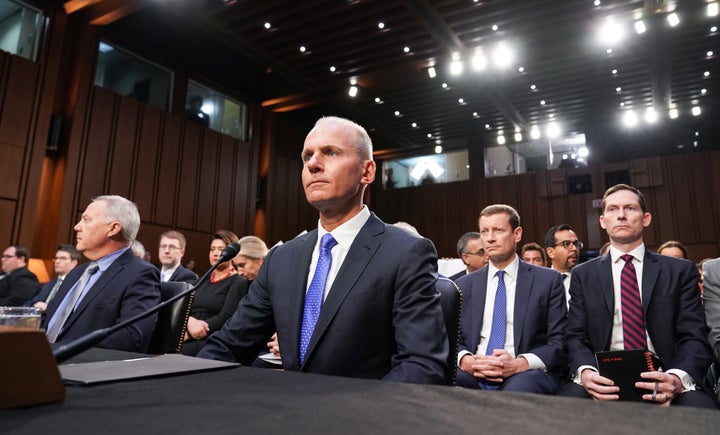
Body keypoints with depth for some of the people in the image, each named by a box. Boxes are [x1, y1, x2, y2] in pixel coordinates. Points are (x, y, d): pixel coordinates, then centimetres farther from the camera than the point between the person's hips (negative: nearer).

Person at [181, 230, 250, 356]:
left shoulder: (239, 282, 0)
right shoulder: (203, 281, 21)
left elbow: (224, 319, -11)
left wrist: (187, 334, -15)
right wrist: (190, 322, -14)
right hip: (191, 339, 6)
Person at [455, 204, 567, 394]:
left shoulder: (548, 280, 7)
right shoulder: (464, 285, 15)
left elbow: (559, 341, 3)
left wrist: (519, 364, -16)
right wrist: (466, 361, -11)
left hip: (528, 373, -1)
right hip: (473, 374, 1)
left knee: (519, 388, -37)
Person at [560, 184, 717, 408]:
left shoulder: (680, 271, 10)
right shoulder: (583, 275, 10)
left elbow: (694, 337, 1)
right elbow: (576, 337, 4)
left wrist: (678, 378, -20)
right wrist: (585, 372, -19)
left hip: (662, 382, 0)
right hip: (605, 382, 0)